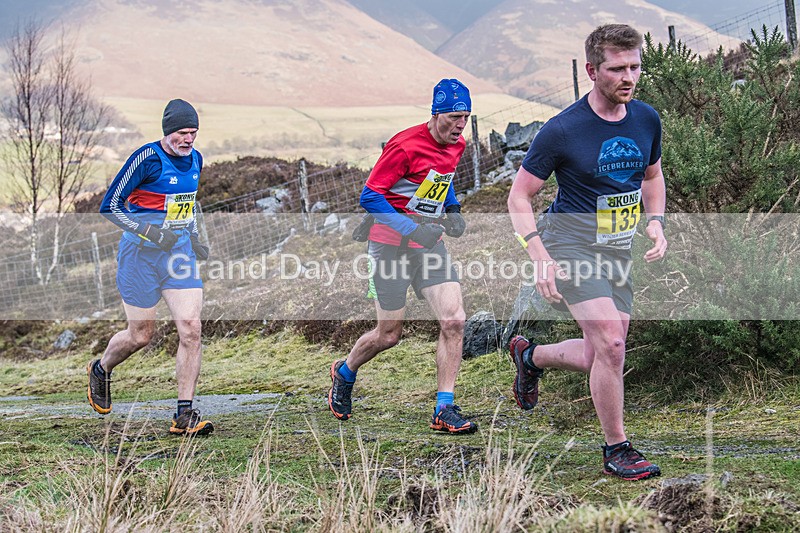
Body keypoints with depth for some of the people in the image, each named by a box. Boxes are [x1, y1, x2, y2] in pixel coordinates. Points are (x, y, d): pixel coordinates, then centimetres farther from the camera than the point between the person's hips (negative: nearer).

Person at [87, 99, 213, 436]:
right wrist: (150, 232, -23)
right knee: (141, 335, 5)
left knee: (190, 328, -9)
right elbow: (110, 206, -14)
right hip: (142, 255, -5)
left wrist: (193, 237, 14)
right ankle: (100, 371, 39)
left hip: (181, 253, 5)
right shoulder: (148, 158, -15)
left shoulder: (195, 159, 7)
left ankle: (184, 415, -5)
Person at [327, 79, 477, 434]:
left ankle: (444, 411, -5)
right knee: (388, 335, 4)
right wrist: (412, 228, -25)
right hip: (391, 245, -6)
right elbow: (369, 196, -18)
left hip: (429, 245, 6)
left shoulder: (457, 146, 5)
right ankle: (344, 373, 36)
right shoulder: (406, 145, -19)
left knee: (453, 321, -10)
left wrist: (453, 212, 8)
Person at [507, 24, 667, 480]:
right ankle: (617, 449, -6)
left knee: (603, 356, 9)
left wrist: (656, 223, 2)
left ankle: (530, 357, 39)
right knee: (611, 341, -21)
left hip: (618, 250, 7)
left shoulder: (646, 119, 2)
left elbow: (652, 176, 20)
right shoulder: (562, 131, -15)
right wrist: (541, 259, -18)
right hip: (571, 242, -6)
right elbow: (520, 196, -8)